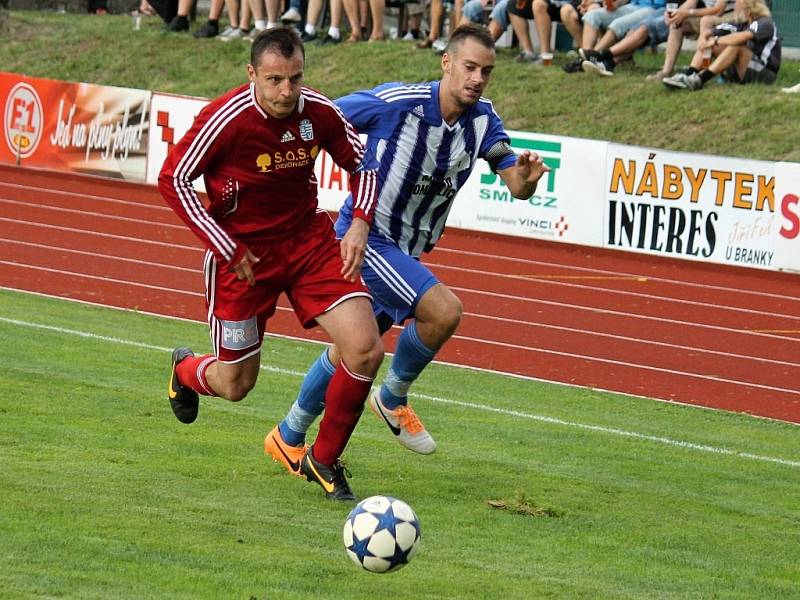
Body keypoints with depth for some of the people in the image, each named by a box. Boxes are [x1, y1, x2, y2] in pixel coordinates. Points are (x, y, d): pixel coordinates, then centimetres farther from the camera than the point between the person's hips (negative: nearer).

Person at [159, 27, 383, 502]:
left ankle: (324, 459, 8)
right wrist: (226, 249, -15)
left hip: (309, 241, 3)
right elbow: (173, 180, -13)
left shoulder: (318, 113, -11)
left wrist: (360, 222, -9)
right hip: (241, 252, -3)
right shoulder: (227, 119, -23)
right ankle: (185, 370, 46)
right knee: (236, 385, 7)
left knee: (366, 350, -13)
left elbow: (363, 164, 8)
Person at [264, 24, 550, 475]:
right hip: (365, 236, -7)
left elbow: (516, 187, -5)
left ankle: (289, 438, 35)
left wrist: (526, 176, -27)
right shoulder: (396, 103, -22)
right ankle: (394, 398, -1)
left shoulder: (483, 120, -4)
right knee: (444, 310, -23)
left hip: (405, 251, 7)